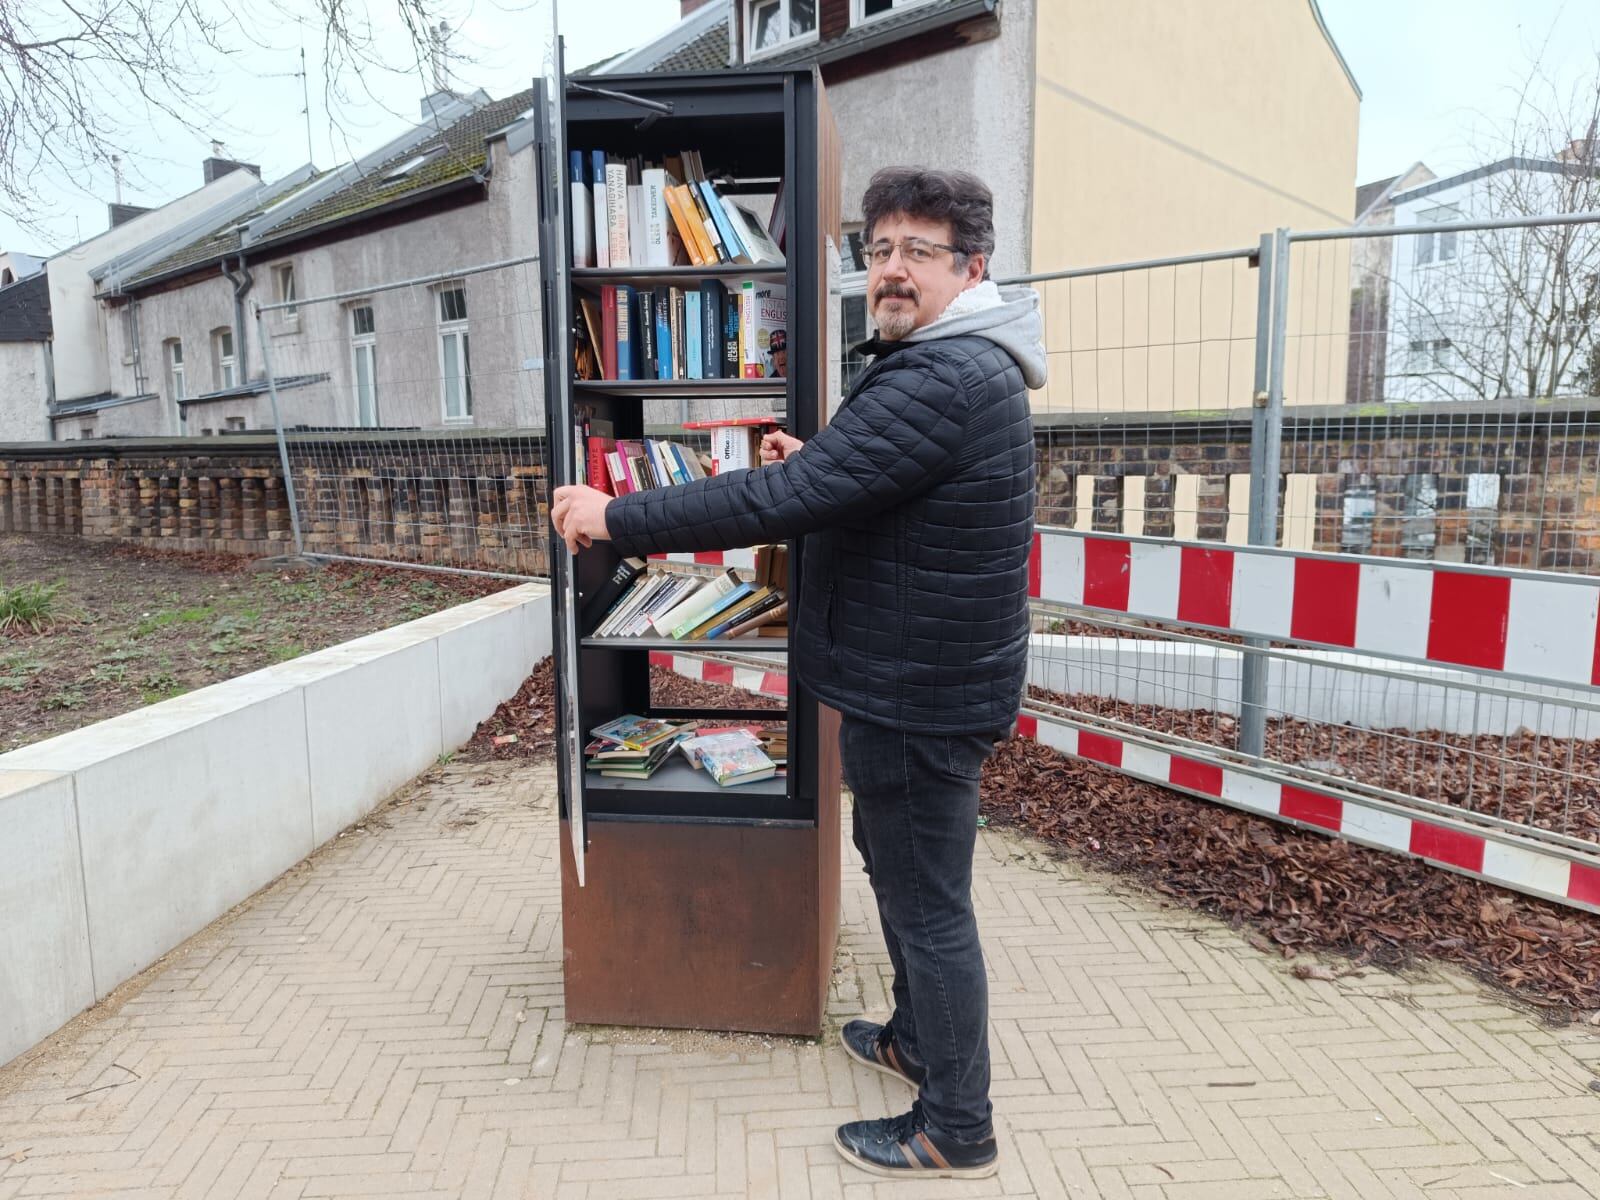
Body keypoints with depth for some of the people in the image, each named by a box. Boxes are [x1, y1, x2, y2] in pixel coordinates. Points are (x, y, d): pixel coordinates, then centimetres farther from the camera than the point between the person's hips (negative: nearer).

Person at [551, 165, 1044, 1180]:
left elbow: (782, 501, -30)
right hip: (923, 675, 11)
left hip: (919, 692, -11)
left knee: (927, 900, 3)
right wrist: (813, 463, 7)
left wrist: (617, 518, -22)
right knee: (897, 861, 25)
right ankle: (919, 1038, 46)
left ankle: (958, 1129, 23)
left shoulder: (940, 381, -25)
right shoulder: (968, 367, 12)